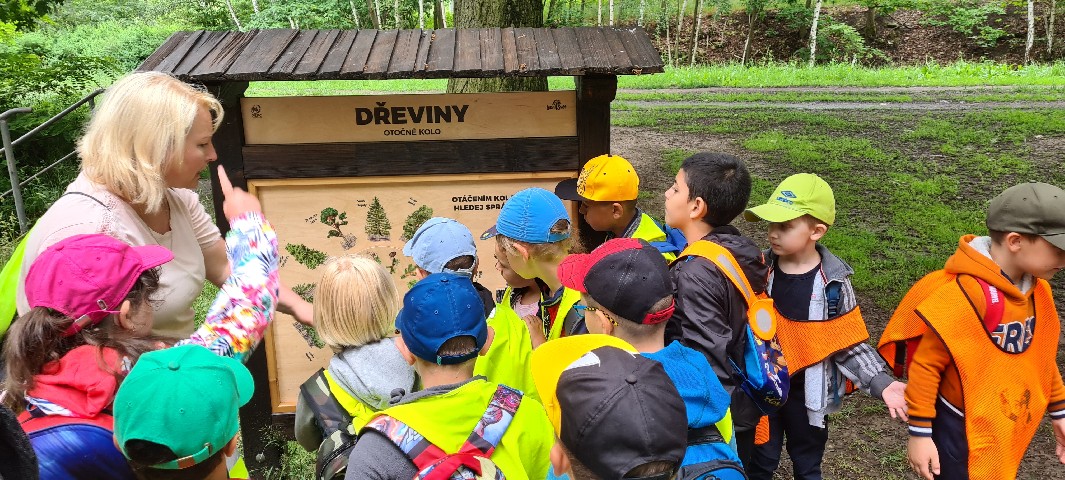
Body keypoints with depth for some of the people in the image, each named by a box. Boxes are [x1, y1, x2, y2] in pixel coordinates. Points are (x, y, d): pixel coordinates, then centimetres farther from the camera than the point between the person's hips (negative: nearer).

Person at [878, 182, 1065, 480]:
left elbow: (1041, 356, 14)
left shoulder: (1038, 291, -1)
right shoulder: (966, 294, -26)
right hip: (960, 433, -8)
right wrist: (920, 432, -18)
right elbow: (925, 365, -22)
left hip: (1008, 432, 8)